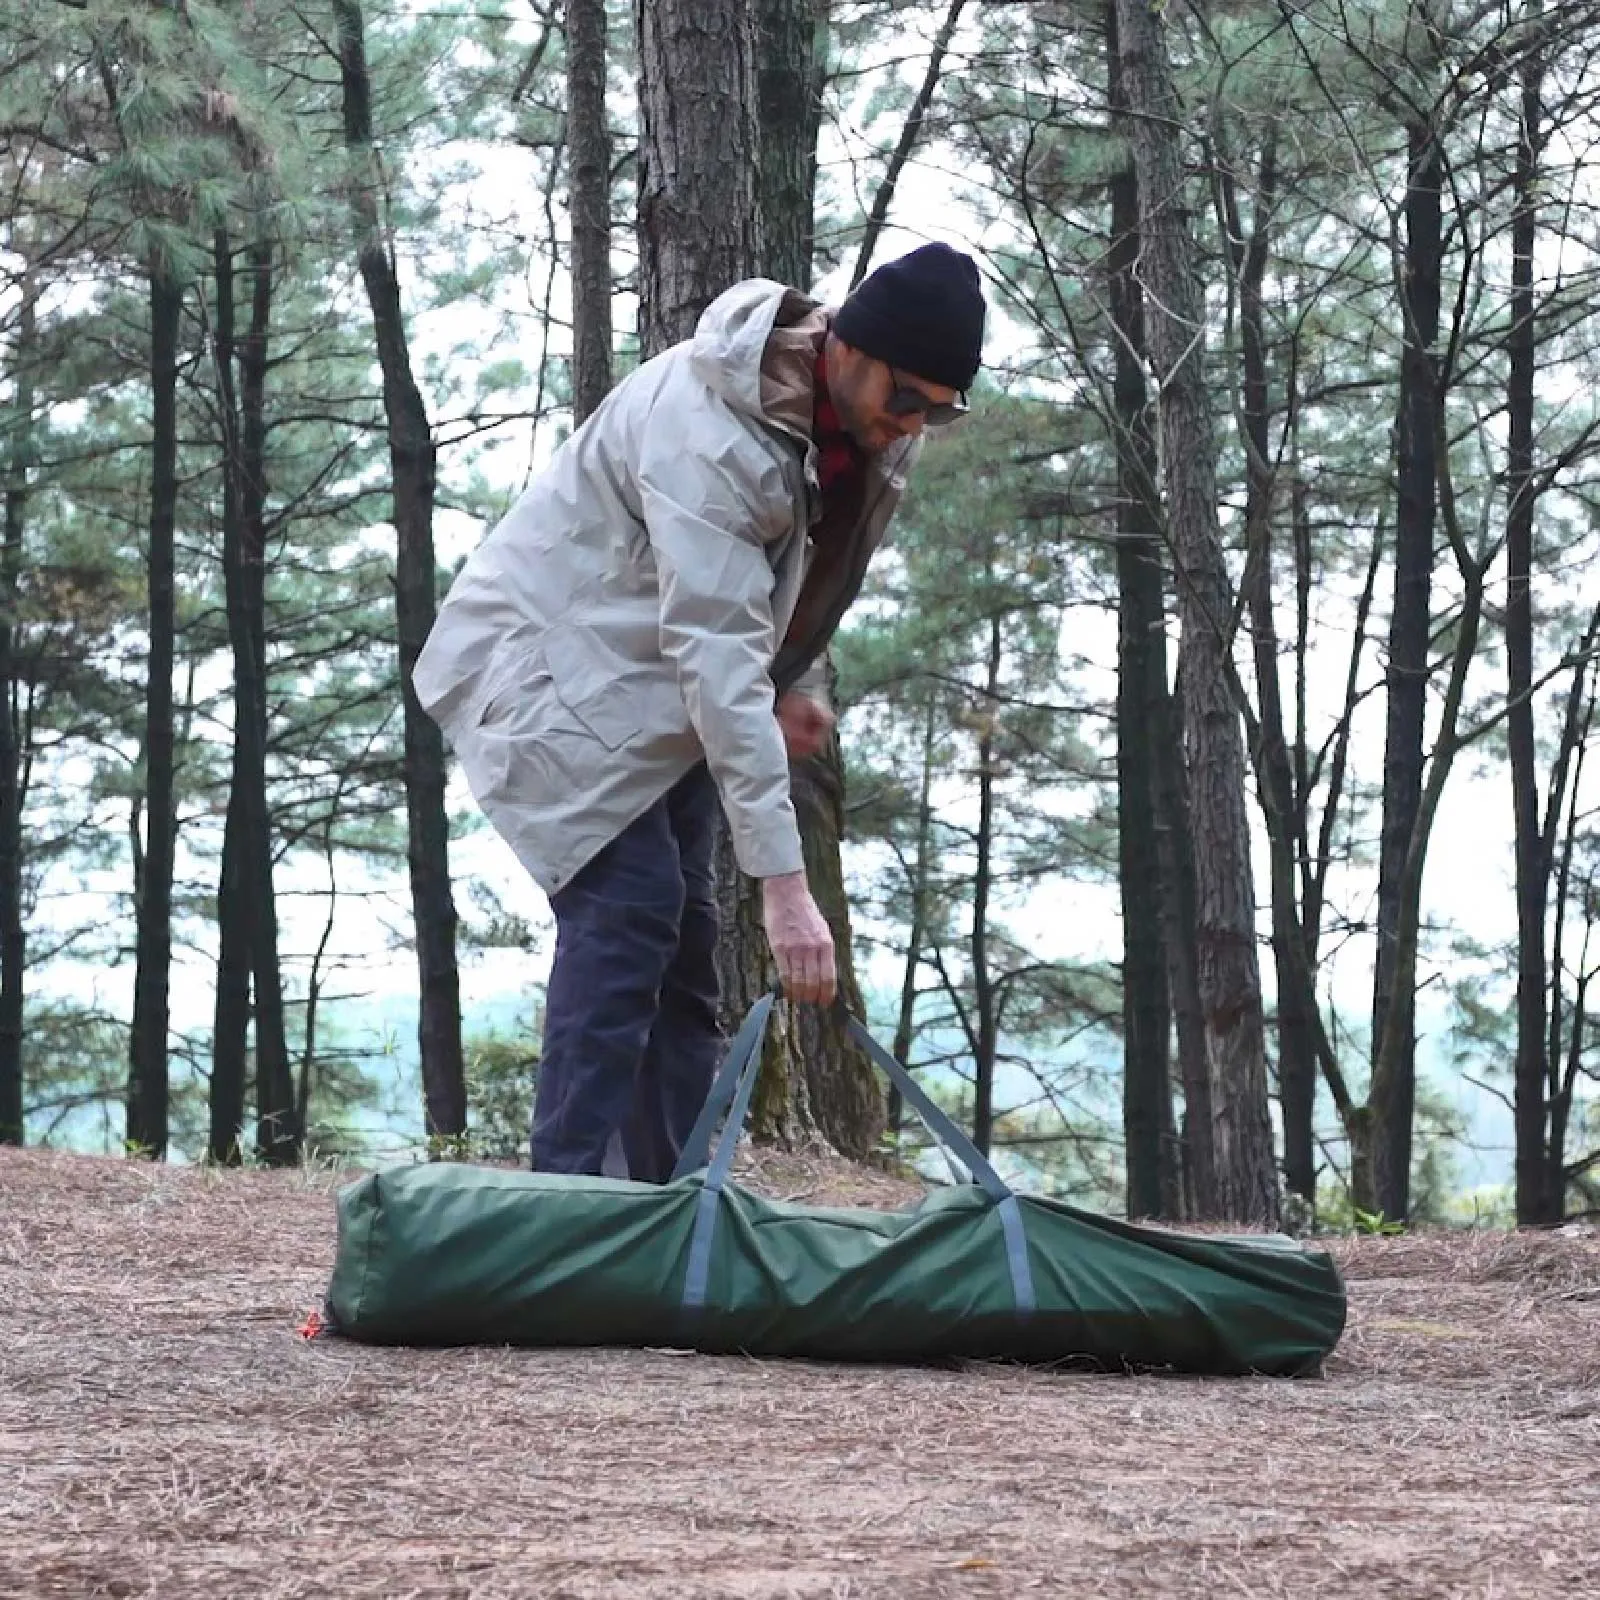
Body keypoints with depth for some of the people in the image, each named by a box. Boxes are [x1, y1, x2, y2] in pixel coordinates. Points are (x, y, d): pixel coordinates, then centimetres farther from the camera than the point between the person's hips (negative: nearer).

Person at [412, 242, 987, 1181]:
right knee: (629, 904, -22)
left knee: (683, 938, 3)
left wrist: (799, 682, -6)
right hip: (558, 664, -8)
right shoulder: (705, 431, -34)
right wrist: (784, 881, -43)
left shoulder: (869, 419, -7)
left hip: (658, 684, 9)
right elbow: (716, 659, -39)